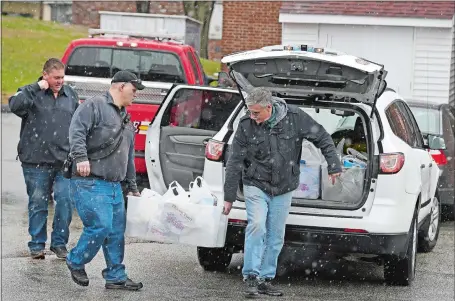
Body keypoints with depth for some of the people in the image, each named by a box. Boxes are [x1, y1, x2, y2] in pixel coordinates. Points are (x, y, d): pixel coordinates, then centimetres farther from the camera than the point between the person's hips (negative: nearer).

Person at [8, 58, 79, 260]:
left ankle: (59, 243, 6)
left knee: (65, 200, -6)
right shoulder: (32, 93, 0)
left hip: (64, 161, 3)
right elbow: (15, 105, -22)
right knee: (38, 203, 3)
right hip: (37, 161, -3)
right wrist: (36, 88, -19)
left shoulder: (70, 95, 13)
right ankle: (37, 245, 13)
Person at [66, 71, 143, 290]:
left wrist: (132, 186, 31)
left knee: (117, 232, 7)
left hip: (114, 186, 9)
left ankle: (116, 277, 15)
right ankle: (76, 262, 6)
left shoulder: (125, 118, 25)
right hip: (89, 183, -9)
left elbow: (129, 157, 31)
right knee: (100, 227, -15)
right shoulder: (94, 106, -4)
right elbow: (76, 131, -18)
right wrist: (81, 157, -30)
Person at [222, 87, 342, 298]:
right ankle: (251, 277, -13)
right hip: (256, 186, -2)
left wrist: (334, 166, -5)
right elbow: (235, 163, -6)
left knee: (275, 237, 5)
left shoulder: (295, 118, -12)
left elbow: (322, 138, -1)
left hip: (283, 189, 2)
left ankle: (265, 279, 14)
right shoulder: (246, 126, -11)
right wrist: (229, 197, -4)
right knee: (257, 226, -19)